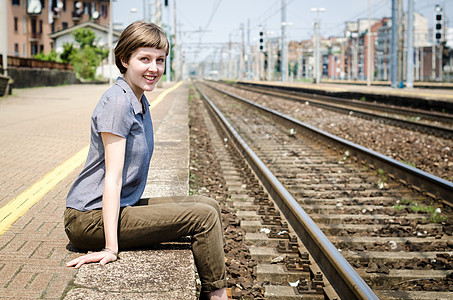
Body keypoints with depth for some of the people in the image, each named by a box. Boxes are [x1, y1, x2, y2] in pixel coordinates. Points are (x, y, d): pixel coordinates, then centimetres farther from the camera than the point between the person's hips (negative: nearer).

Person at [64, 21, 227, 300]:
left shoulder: (140, 102, 11)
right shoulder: (118, 101, -18)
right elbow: (113, 175, -23)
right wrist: (111, 247, -24)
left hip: (124, 205, 10)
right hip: (91, 218, -10)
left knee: (210, 205, 9)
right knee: (203, 216, -15)